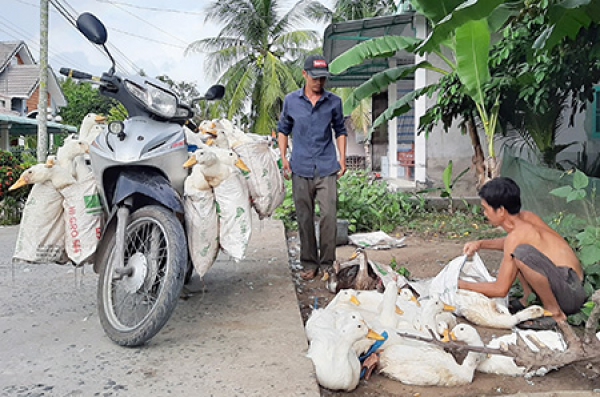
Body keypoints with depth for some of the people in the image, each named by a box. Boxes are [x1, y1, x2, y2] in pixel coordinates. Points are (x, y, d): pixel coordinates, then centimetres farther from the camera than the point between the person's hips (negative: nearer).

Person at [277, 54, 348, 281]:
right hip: (301, 169, 1)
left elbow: (340, 131, 16)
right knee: (304, 219, 6)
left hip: (327, 168, -1)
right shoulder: (291, 101, 6)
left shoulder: (334, 102, 6)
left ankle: (327, 264, 5)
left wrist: (342, 159, 7)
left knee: (329, 216, -8)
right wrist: (283, 158, 5)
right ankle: (309, 264, 18)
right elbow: (283, 130, 15)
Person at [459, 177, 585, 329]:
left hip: (572, 293, -9)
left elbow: (500, 290, -17)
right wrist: (481, 244, 14)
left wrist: (463, 285, -6)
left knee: (522, 253, -34)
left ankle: (555, 313, -15)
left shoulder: (516, 235, -22)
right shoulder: (526, 216, 1)